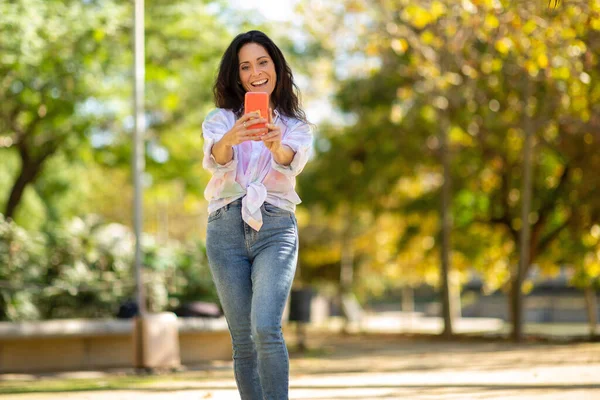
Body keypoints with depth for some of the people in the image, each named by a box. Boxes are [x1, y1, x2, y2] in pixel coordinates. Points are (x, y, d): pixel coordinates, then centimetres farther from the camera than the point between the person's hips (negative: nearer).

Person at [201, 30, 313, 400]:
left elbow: (293, 162, -13)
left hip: (276, 229, -1)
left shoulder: (296, 126, 11)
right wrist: (231, 138, -37)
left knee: (266, 329, -20)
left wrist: (277, 145, -37)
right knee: (243, 341, 1)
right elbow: (215, 159, -13)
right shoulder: (220, 120, 11)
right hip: (227, 228, 1)